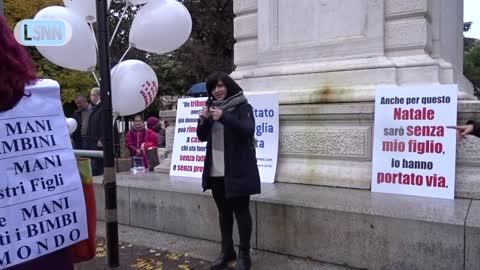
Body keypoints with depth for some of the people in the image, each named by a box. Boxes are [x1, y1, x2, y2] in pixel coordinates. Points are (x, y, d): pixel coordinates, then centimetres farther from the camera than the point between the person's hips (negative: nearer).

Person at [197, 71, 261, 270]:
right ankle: (227, 251, 26)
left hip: (237, 170, -5)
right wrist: (203, 120, -9)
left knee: (241, 210, 2)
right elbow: (202, 137, 11)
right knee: (223, 211, 13)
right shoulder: (212, 106, 11)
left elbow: (248, 130, -19)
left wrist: (224, 117, -29)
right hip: (216, 170, 6)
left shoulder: (242, 106, -5)